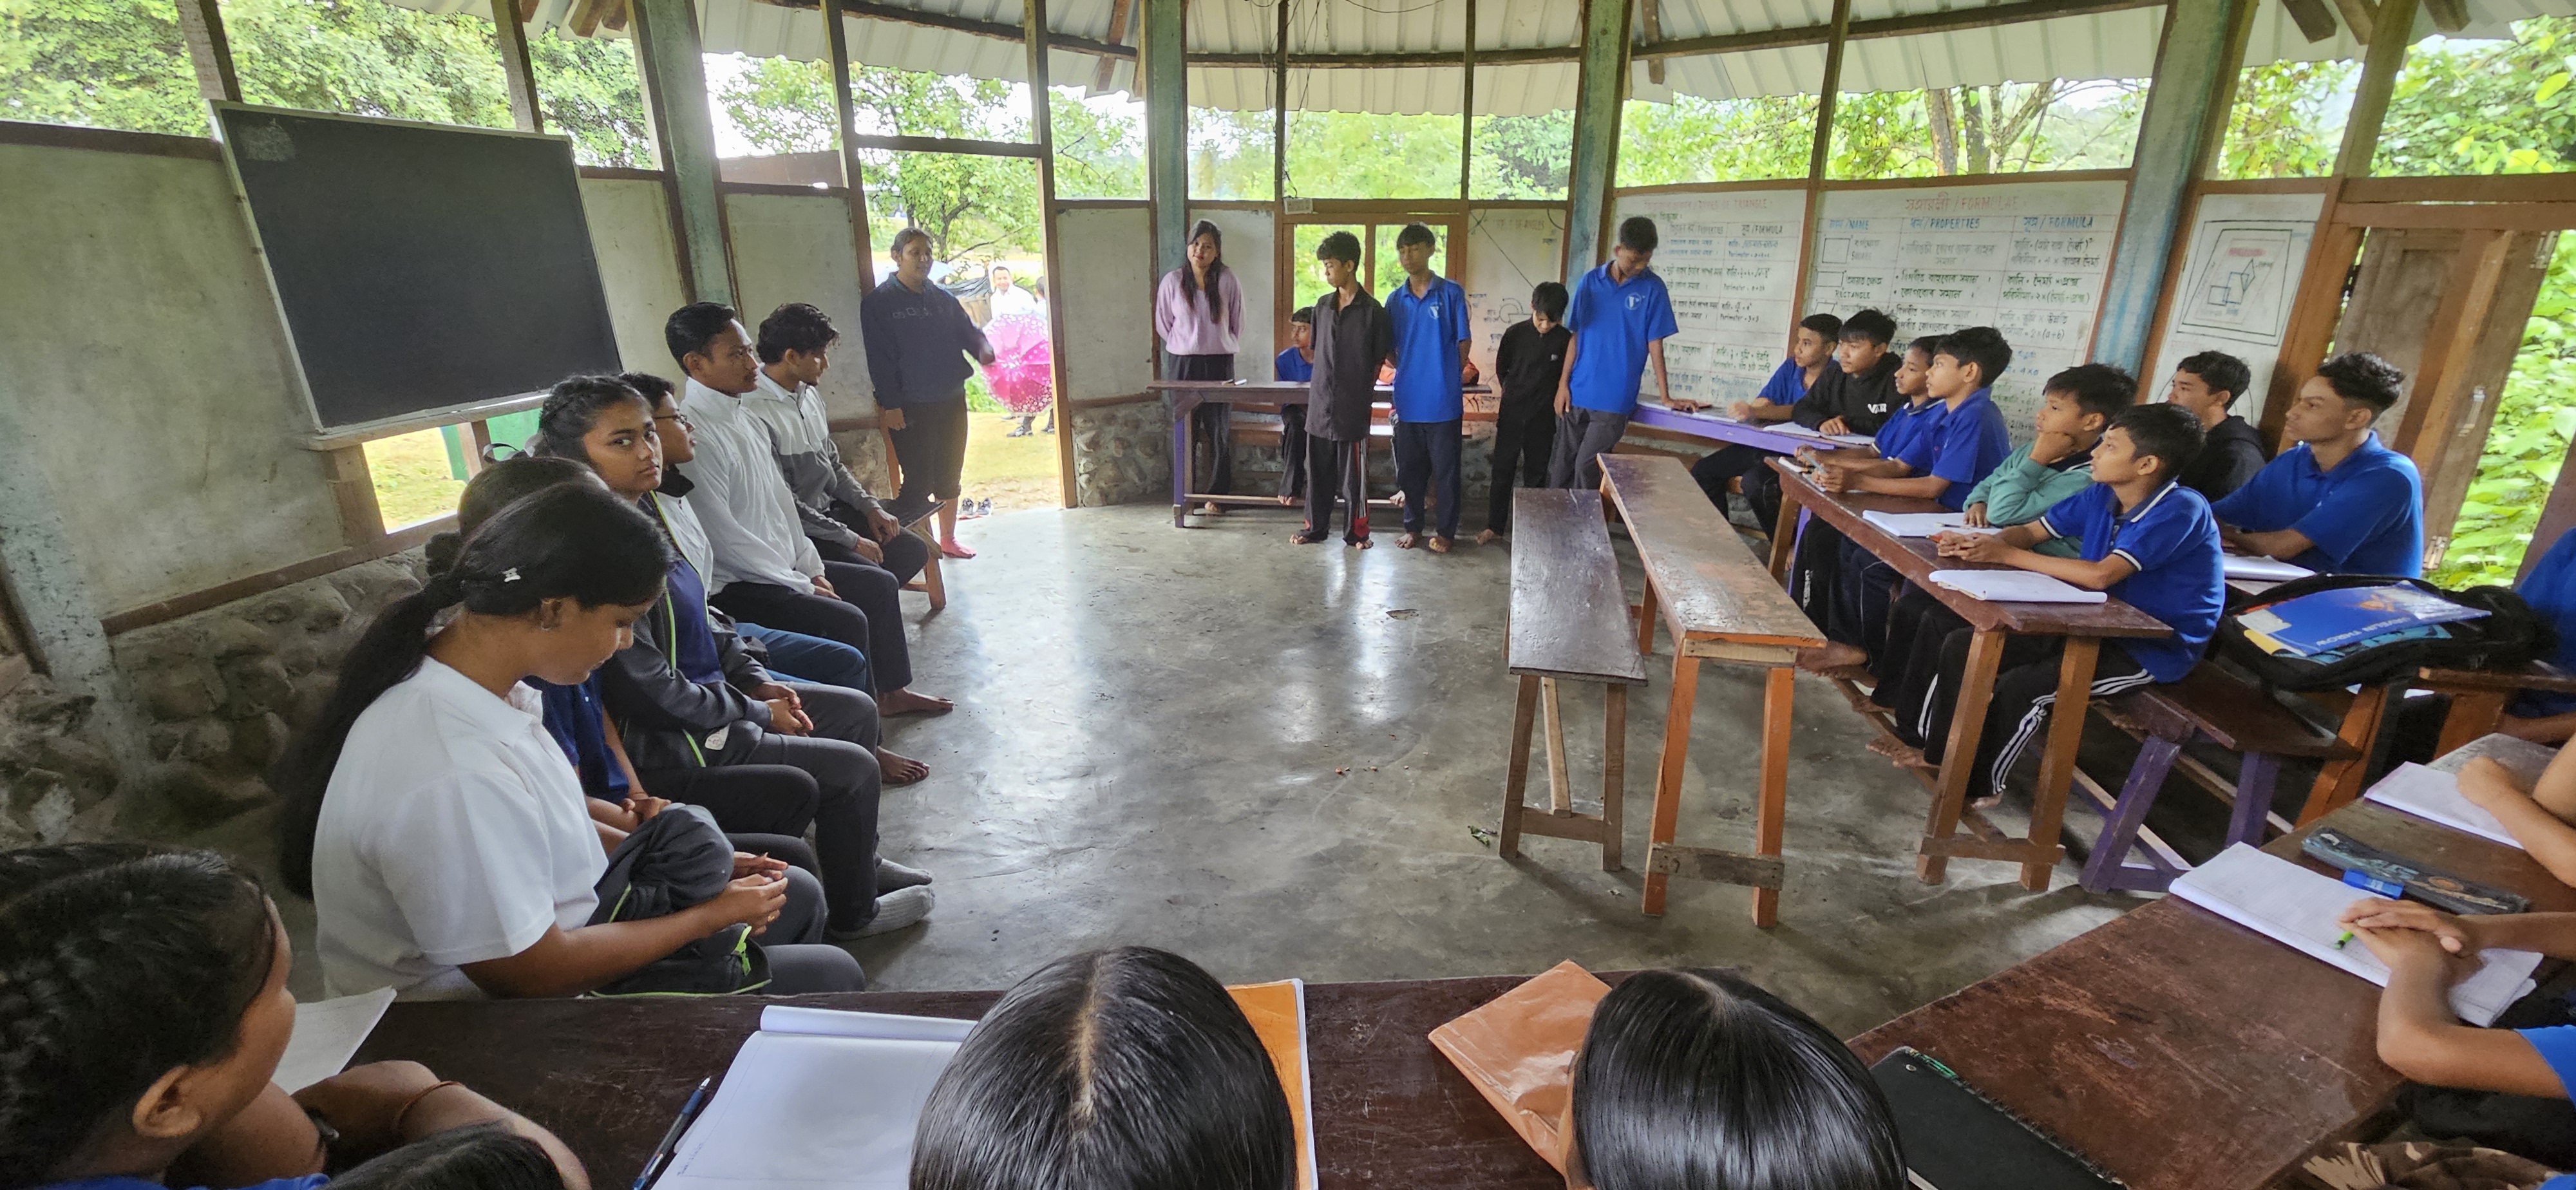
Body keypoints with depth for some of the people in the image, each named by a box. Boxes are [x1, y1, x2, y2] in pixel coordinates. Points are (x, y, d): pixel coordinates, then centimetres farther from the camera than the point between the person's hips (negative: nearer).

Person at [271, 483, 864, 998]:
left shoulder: (469, 677, -8)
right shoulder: (454, 777, -37)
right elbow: (533, 974, -25)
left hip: (538, 931, 9)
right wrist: (714, 914, -14)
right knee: (830, 976, -5)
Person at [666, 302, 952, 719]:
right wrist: (804, 586, -16)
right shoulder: (694, 435, -22)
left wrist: (812, 569, 6)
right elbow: (724, 539, -23)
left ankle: (891, 691, 26)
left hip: (784, 566, 10)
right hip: (734, 587, -10)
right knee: (846, 620, -22)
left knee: (881, 583, 13)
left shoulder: (742, 418, 7)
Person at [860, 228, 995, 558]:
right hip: (910, 407, -5)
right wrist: (889, 405, -14)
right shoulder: (879, 302, -5)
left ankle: (948, 539, 27)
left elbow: (967, 330, 15)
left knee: (949, 475, 13)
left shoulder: (943, 298, 11)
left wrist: (983, 347, -10)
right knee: (918, 481, -6)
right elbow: (879, 357, -9)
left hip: (951, 401, 6)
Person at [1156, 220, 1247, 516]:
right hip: (1184, 364, 1)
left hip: (1220, 364, 0)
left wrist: (1222, 347, 12)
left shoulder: (1227, 281, -3)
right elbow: (1163, 324, 10)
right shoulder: (1172, 281, -1)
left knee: (1219, 431, 2)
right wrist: (1185, 346, 12)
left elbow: (1237, 323, 7)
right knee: (1185, 431, 2)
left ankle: (1217, 496, 11)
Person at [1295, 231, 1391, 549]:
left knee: (1353, 473, 4)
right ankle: (1315, 527, 23)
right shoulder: (1323, 305, 8)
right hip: (1320, 403, 5)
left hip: (1353, 406, -5)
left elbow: (1378, 360, -1)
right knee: (1318, 469, 11)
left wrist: (1364, 391, 0)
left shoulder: (1372, 310, -7)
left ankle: (1356, 532, 16)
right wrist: (1321, 387, 10)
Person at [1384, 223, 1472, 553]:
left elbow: (1463, 343, 1)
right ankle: (1413, 526, 26)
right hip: (1408, 399, 4)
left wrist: (1444, 376, 4)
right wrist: (1411, 371, 1)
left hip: (1443, 399, -3)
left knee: (1446, 469, 5)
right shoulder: (1395, 299, 7)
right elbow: (1389, 350, 12)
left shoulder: (1451, 293, -3)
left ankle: (1445, 530, 18)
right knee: (1409, 468, 11)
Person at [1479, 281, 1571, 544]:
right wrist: (1517, 394, 11)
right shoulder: (1515, 334, -5)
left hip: (1543, 419, 0)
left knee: (1536, 475, 9)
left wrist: (1544, 397, 2)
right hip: (1511, 415, 0)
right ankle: (1495, 525, 15)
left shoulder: (1566, 340, -7)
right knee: (1502, 471, 5)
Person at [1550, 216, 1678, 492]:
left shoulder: (1653, 288, -2)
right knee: (1562, 466, 9)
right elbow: (1576, 336, 7)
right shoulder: (1590, 281, 3)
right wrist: (1563, 384, 2)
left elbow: (1655, 345, -1)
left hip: (1615, 399, -3)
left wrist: (1665, 396, -3)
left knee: (1586, 468, -6)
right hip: (1577, 393, 3)